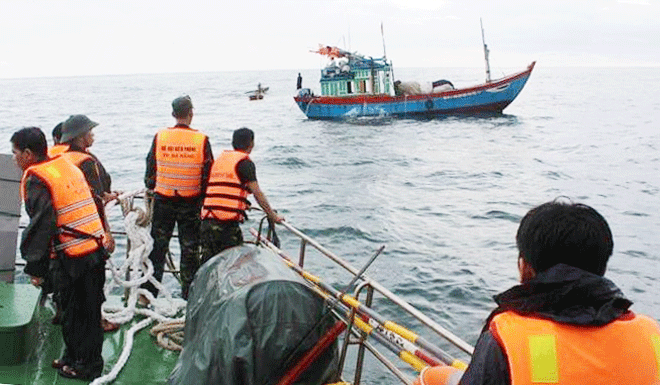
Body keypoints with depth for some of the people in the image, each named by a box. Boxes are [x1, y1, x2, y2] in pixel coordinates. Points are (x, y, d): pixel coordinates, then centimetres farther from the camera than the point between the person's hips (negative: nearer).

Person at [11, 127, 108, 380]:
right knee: (89, 310, 17)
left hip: (70, 258, -8)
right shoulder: (67, 166, 14)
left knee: (75, 314, 5)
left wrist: (35, 267, -12)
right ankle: (74, 357, 32)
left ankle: (86, 366, 16)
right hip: (96, 252, 8)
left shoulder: (36, 179, -11)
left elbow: (43, 224, -18)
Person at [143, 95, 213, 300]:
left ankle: (147, 292, 15)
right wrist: (204, 198, 8)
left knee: (157, 247, 12)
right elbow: (208, 174, -5)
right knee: (190, 249, 9)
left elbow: (150, 169, 5)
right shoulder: (201, 140, -9)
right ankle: (189, 296, 16)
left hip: (163, 201, 1)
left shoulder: (159, 137, -4)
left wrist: (150, 188, 22)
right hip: (191, 204, -1)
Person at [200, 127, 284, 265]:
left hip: (206, 221, 7)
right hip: (228, 223, -7)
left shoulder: (219, 159, 20)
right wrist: (273, 216, 3)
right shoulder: (245, 162, -3)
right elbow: (257, 193, -5)